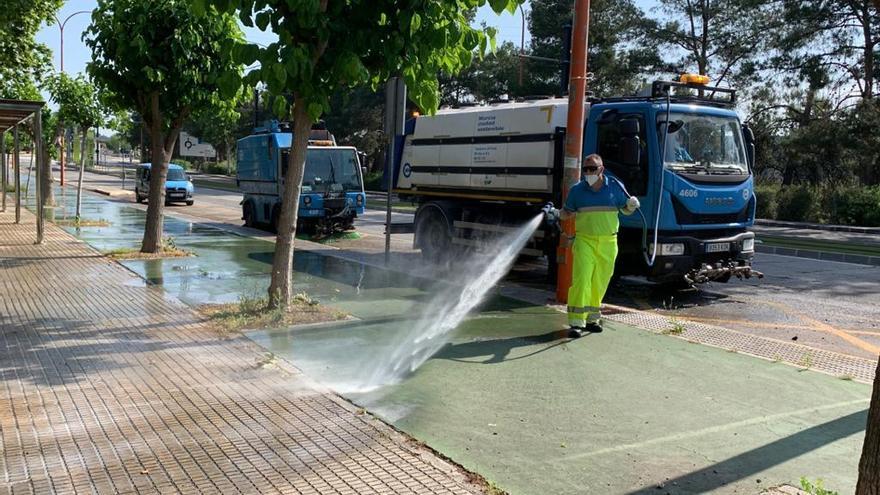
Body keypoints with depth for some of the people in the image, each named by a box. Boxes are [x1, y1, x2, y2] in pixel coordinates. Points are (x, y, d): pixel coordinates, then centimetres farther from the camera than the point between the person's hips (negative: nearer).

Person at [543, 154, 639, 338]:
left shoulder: (615, 187, 4)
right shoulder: (577, 190, 4)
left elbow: (626, 210, 14)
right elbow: (568, 212, 13)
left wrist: (632, 205, -8)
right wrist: (555, 213, -7)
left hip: (608, 242, 2)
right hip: (584, 240, -1)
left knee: (599, 283, 9)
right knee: (581, 280, -13)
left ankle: (592, 318, 23)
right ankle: (576, 322, -14)